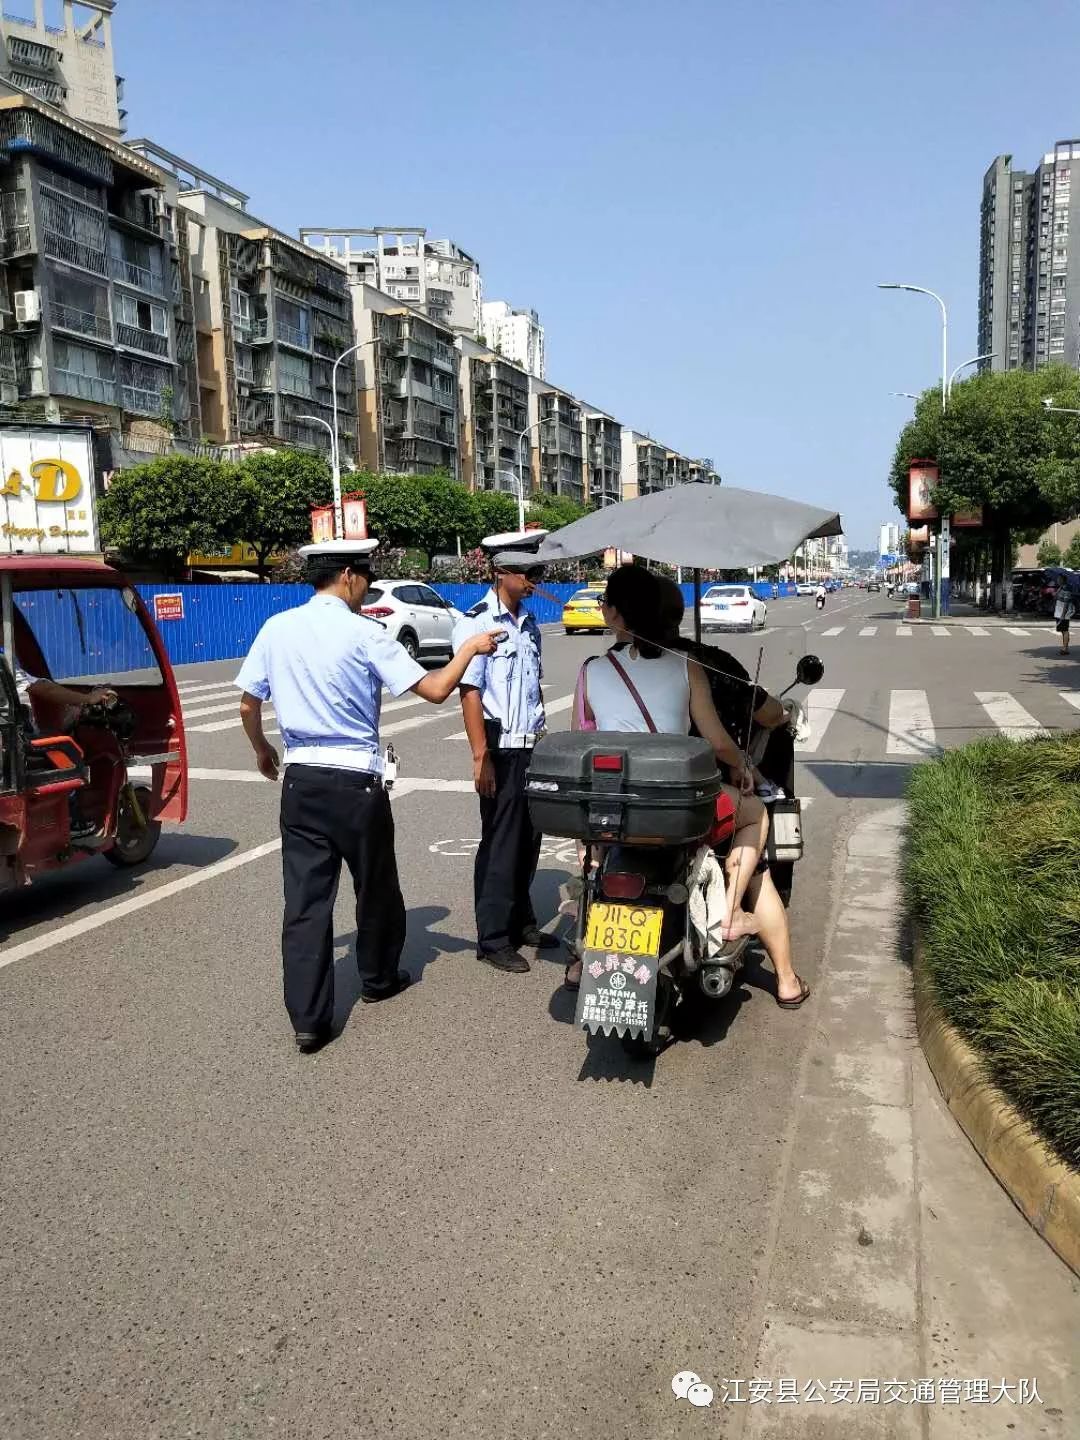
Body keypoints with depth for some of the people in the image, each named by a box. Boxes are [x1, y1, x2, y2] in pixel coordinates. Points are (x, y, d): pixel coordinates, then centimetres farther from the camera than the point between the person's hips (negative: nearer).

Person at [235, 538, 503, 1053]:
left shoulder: (277, 629, 3)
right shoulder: (363, 633, -11)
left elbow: (247, 706, 8)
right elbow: (435, 690, -13)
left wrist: (262, 750, 26)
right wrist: (470, 648, 3)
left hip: (300, 780, 4)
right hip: (355, 781, -4)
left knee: (305, 896, 6)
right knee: (374, 886, 18)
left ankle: (308, 1018, 6)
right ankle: (378, 978, 37)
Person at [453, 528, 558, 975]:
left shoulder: (528, 625, 12)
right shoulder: (476, 624, -11)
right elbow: (470, 692, -15)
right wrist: (481, 757, -18)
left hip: (533, 748, 7)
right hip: (502, 750, -7)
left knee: (529, 840, 15)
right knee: (500, 844, 2)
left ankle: (521, 922, 31)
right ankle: (493, 939, 14)